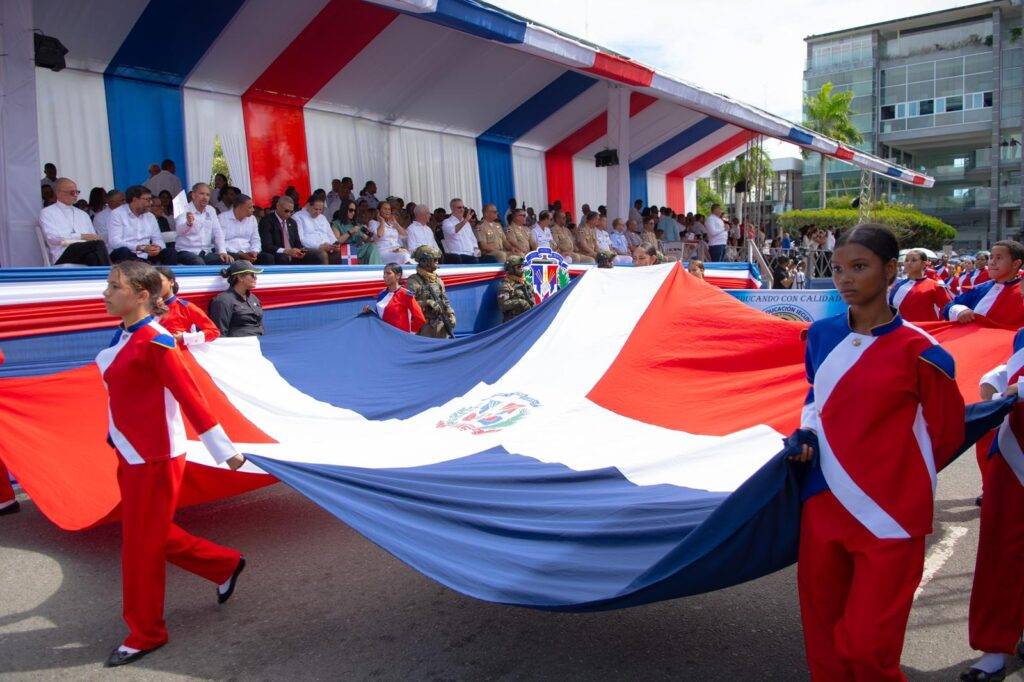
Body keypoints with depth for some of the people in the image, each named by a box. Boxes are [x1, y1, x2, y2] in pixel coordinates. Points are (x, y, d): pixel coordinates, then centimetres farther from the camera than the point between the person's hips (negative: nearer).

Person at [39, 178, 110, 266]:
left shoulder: (82, 214, 28)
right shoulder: (47, 213, 11)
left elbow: (94, 238, 22)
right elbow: (52, 237, -6)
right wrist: (82, 236, -13)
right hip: (63, 257, -5)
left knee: (93, 256, -35)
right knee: (98, 244, -33)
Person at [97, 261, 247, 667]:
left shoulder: (155, 342, -20)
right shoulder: (123, 337, 6)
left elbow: (190, 397, -20)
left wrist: (224, 450, -17)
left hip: (154, 457, -9)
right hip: (131, 454, 9)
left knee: (141, 545, 4)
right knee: (150, 536, 19)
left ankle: (145, 634, 23)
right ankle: (226, 564, 36)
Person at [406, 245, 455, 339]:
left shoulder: (438, 280, 15)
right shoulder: (414, 281, -7)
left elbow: (445, 301, 18)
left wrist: (451, 315, 3)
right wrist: (427, 303, -21)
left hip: (441, 326, 7)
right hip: (424, 327, -7)